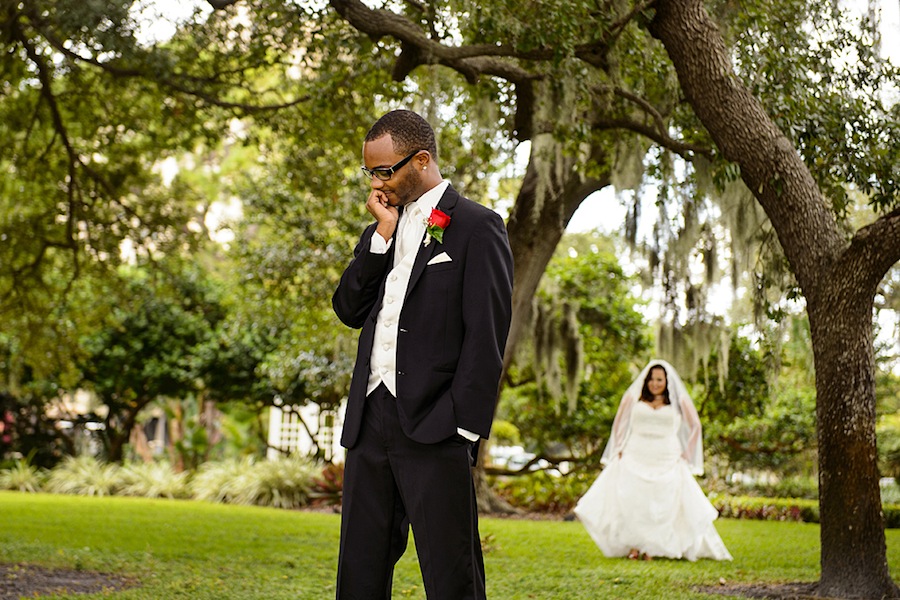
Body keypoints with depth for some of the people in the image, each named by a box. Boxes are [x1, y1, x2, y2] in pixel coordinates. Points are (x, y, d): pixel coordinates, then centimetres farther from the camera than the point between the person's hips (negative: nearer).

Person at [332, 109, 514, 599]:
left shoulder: (476, 227, -2)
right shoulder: (382, 228, 18)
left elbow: (487, 335, -8)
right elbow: (348, 310, 9)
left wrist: (465, 429, -14)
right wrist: (382, 235, 0)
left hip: (434, 429, -6)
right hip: (370, 421, 6)